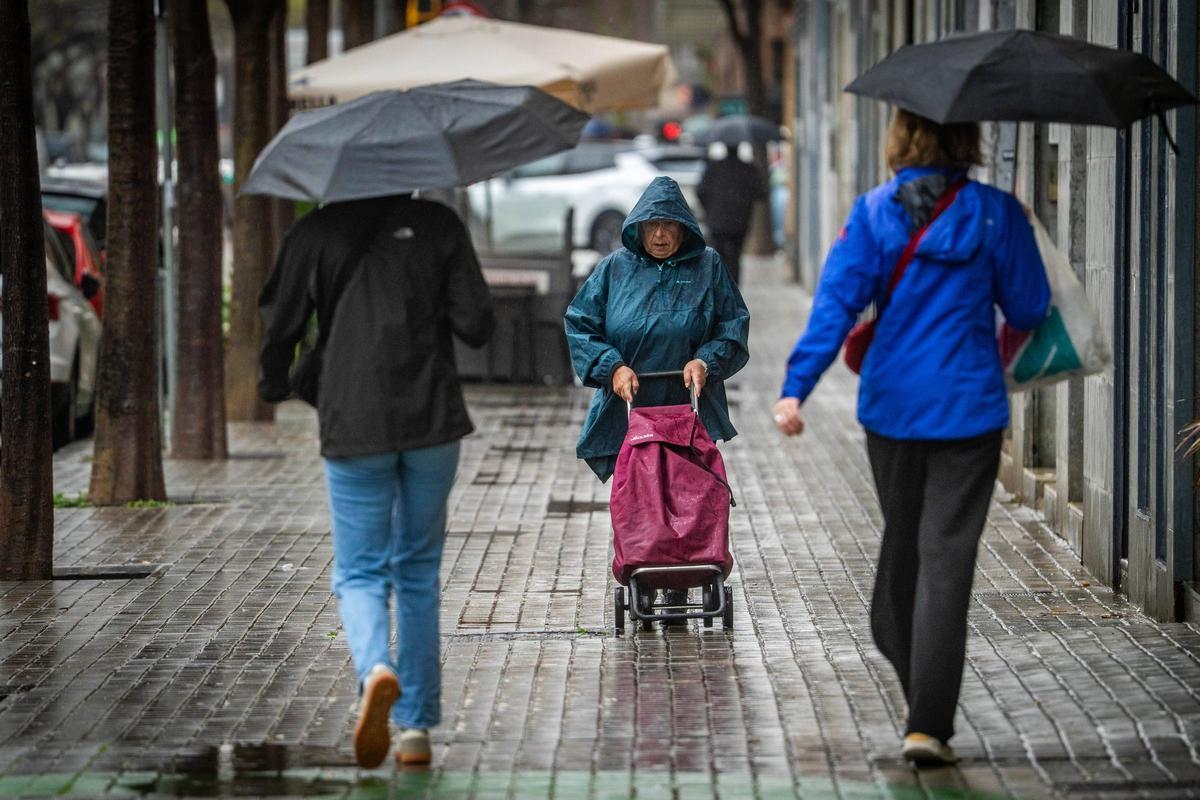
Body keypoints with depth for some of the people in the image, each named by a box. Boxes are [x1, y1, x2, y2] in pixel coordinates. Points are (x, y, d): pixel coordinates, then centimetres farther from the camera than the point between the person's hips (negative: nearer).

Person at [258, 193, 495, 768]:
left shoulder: (316, 234, 1)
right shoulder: (437, 225, 2)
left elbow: (280, 325, 0)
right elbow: (476, 326, -3)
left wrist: (273, 386, 20)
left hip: (353, 423, -1)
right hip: (432, 419, 1)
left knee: (359, 573, 6)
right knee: (418, 570, 15)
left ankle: (376, 669, -27)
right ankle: (416, 727, 15)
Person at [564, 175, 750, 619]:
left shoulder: (708, 266, 6)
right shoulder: (615, 268, 6)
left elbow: (733, 325, 8)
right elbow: (579, 325, 6)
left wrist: (706, 361, -9)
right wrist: (611, 366, -8)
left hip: (690, 411, 0)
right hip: (626, 413, 0)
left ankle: (678, 593, 2)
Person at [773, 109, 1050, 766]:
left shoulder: (873, 212, -2)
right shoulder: (995, 213, -6)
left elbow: (837, 301, -11)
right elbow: (1029, 309, -1)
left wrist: (796, 387, -15)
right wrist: (1009, 338, 22)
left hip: (891, 407, 3)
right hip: (968, 407, -3)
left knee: (901, 544, 20)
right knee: (946, 558, -3)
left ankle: (922, 701, 33)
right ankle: (928, 725, -10)